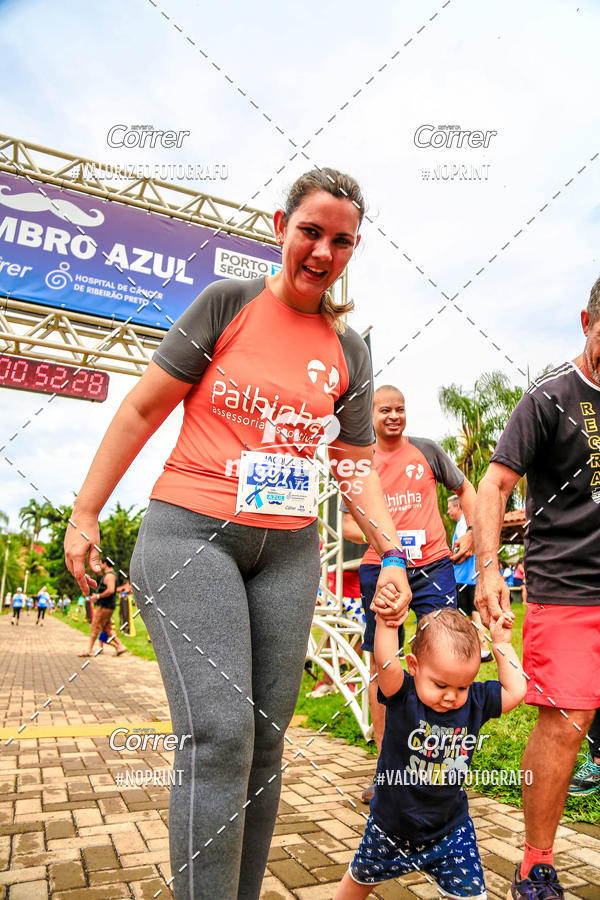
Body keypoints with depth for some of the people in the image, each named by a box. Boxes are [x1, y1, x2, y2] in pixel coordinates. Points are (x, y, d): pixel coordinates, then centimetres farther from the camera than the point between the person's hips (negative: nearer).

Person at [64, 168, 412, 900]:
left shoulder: (349, 351, 11)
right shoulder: (228, 303, 0)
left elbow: (356, 462, 14)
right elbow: (144, 408, 1)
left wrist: (391, 553, 3)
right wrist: (85, 512, 0)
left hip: (289, 551, 4)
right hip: (191, 535, -4)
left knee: (266, 741, 8)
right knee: (219, 733, -13)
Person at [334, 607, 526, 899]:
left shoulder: (475, 702, -13)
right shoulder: (402, 697, -25)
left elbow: (515, 691, -10)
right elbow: (386, 663, -43)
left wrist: (501, 643, -13)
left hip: (450, 828, 2)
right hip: (391, 827, -1)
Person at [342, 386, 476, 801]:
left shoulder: (428, 451, 6)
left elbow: (465, 489, 18)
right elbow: (348, 522, 8)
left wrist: (472, 532, 4)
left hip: (433, 566, -1)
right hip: (380, 569, 1)